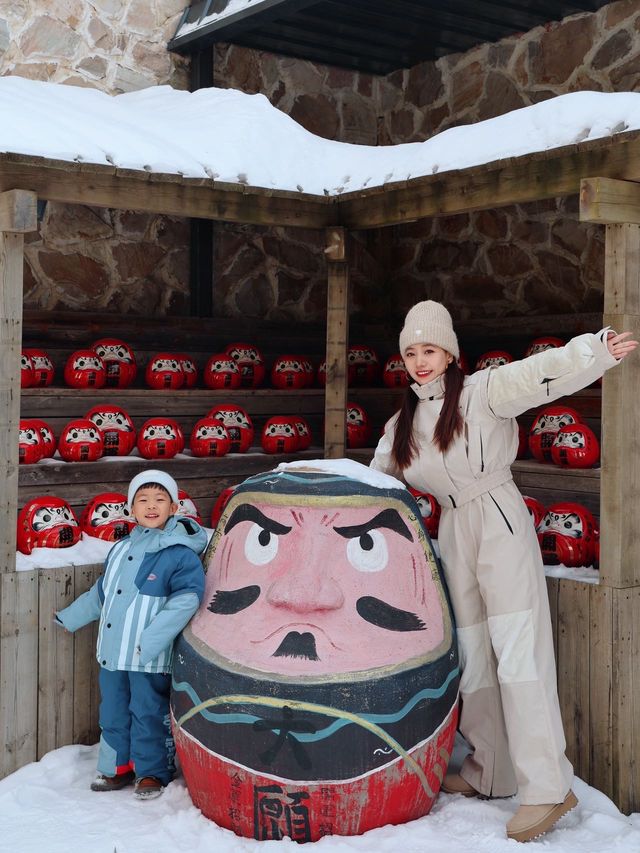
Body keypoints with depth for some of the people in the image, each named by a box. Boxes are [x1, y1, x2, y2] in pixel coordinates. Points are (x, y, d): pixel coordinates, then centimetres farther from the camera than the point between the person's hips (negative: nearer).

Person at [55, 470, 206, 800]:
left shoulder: (181, 554, -13)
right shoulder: (121, 550, 9)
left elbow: (186, 599, -22)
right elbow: (101, 592, 23)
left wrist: (152, 640, -27)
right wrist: (70, 617, 31)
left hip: (149, 659, -6)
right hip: (112, 652, 6)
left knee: (148, 715, 5)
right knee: (113, 713, 16)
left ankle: (152, 773, 23)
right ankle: (117, 768, 33)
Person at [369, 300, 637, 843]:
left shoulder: (483, 391, -5)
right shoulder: (403, 423, 14)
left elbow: (542, 373, -20)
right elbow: (376, 480, 26)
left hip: (500, 523, -6)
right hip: (454, 534, 6)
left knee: (517, 654, -11)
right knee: (470, 657, 8)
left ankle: (547, 788, -10)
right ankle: (488, 774, 19)